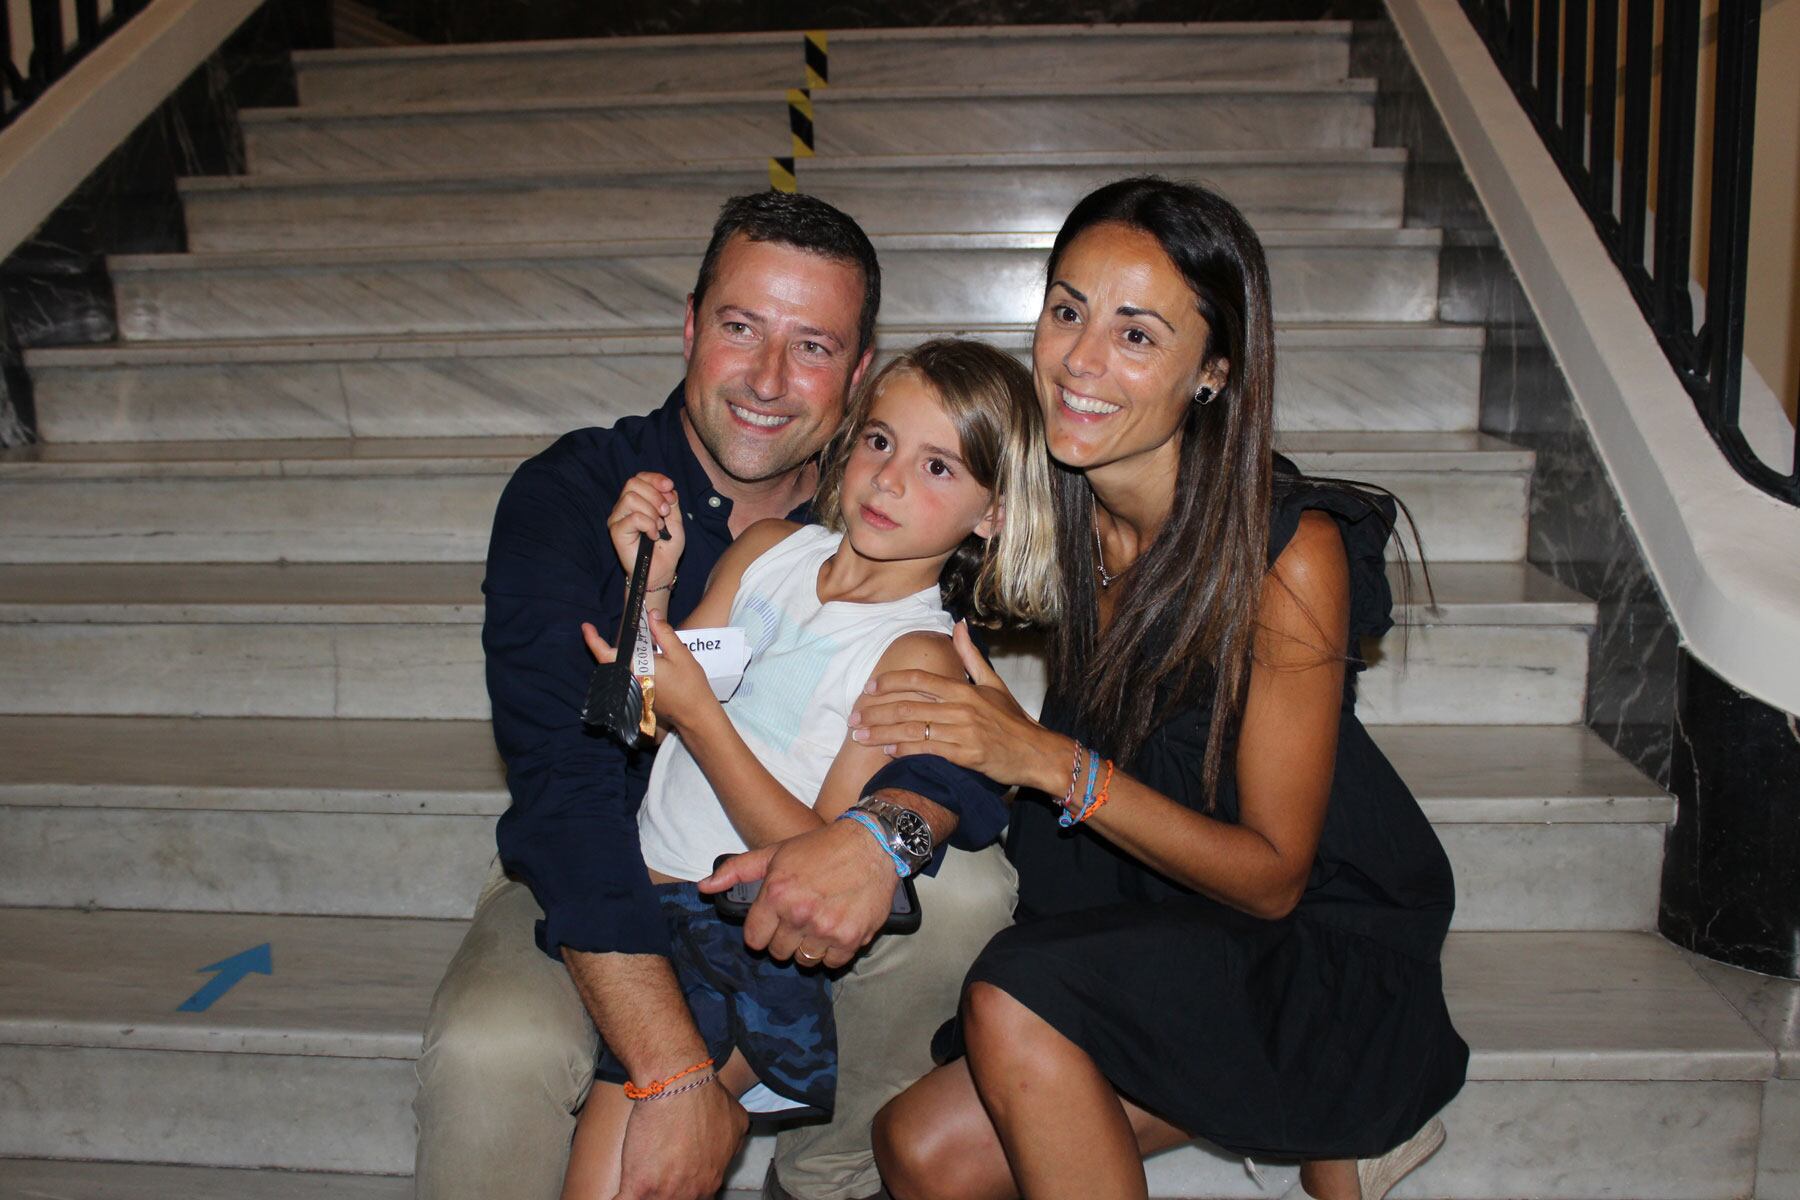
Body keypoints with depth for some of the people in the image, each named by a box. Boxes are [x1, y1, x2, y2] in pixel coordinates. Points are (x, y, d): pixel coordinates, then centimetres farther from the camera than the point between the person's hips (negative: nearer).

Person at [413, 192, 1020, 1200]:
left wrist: (883, 833, -41)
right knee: (487, 1060, -31)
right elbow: (564, 788, -25)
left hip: (791, 891, 3)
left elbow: (975, 745, -14)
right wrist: (676, 1074, -34)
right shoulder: (569, 497, -15)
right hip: (592, 893, -2)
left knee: (966, 889, -24)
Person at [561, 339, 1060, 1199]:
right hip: (640, 881, 6)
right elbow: (644, 719, 7)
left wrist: (699, 715, -22)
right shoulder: (768, 548, 7)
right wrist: (650, 587, -9)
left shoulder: (919, 658, -10)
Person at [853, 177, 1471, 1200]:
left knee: (1013, 1005, -28)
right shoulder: (1039, 508, -8)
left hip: (1322, 951, -6)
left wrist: (1053, 762, -27)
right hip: (1144, 937, 6)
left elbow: (1273, 874, -18)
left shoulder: (1290, 553, -23)